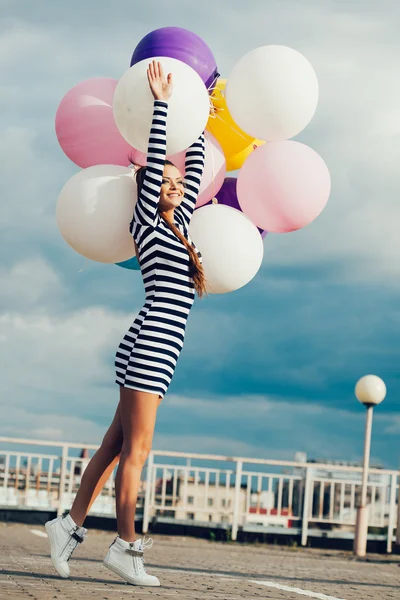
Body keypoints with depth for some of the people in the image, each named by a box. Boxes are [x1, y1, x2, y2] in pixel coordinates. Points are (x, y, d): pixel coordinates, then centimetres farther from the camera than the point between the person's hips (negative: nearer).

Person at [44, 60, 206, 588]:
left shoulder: (179, 224, 18)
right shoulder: (147, 223, -1)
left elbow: (195, 167, 28)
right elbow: (154, 159, -7)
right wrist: (161, 103, -5)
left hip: (159, 352, 8)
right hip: (148, 346, -8)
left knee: (118, 444, 8)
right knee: (135, 449, -7)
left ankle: (72, 523, 12)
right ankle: (126, 546, -5)